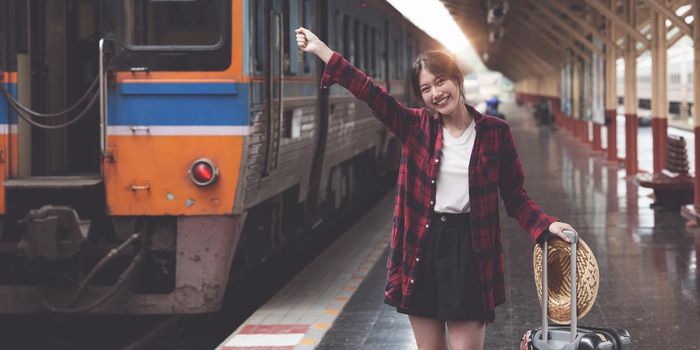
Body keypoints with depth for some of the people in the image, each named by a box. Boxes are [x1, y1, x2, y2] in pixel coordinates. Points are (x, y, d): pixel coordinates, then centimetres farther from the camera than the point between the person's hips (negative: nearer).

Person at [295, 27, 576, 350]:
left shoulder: (494, 132, -2)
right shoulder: (417, 127, 2)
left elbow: (514, 195, 3)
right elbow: (371, 93, -7)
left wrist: (546, 224, -14)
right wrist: (320, 50, -15)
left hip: (469, 249, -2)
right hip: (421, 246, 2)